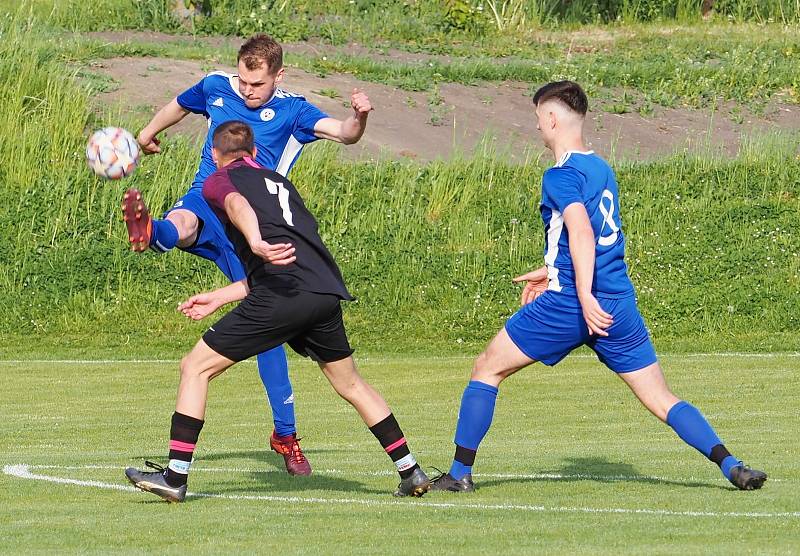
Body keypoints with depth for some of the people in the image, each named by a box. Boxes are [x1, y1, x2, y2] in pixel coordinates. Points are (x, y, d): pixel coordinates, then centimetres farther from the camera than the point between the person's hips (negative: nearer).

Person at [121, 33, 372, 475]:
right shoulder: (215, 87, 9)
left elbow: (344, 133, -15)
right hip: (207, 200, 1)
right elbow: (180, 105, 31)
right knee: (181, 226, -38)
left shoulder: (291, 111, 0)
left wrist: (360, 116, -37)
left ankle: (285, 434, 8)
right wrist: (147, 134, 46)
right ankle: (147, 232, -77)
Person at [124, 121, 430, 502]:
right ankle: (411, 472, 28)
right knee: (350, 384, 26)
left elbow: (238, 205, -14)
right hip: (326, 292, 6)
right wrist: (217, 298, 36)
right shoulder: (279, 182, 33)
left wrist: (256, 243, -34)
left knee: (196, 368, 5)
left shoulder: (218, 181, 13)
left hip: (281, 297, -6)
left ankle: (175, 477, -1)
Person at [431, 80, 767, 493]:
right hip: (620, 303, 7)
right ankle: (731, 466, -12)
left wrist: (585, 296, -32)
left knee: (487, 369, 9)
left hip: (568, 303, -7)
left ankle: (460, 473, 9)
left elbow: (582, 233, -24)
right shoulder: (602, 168, 16)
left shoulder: (561, 175, -9)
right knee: (662, 400, 5)